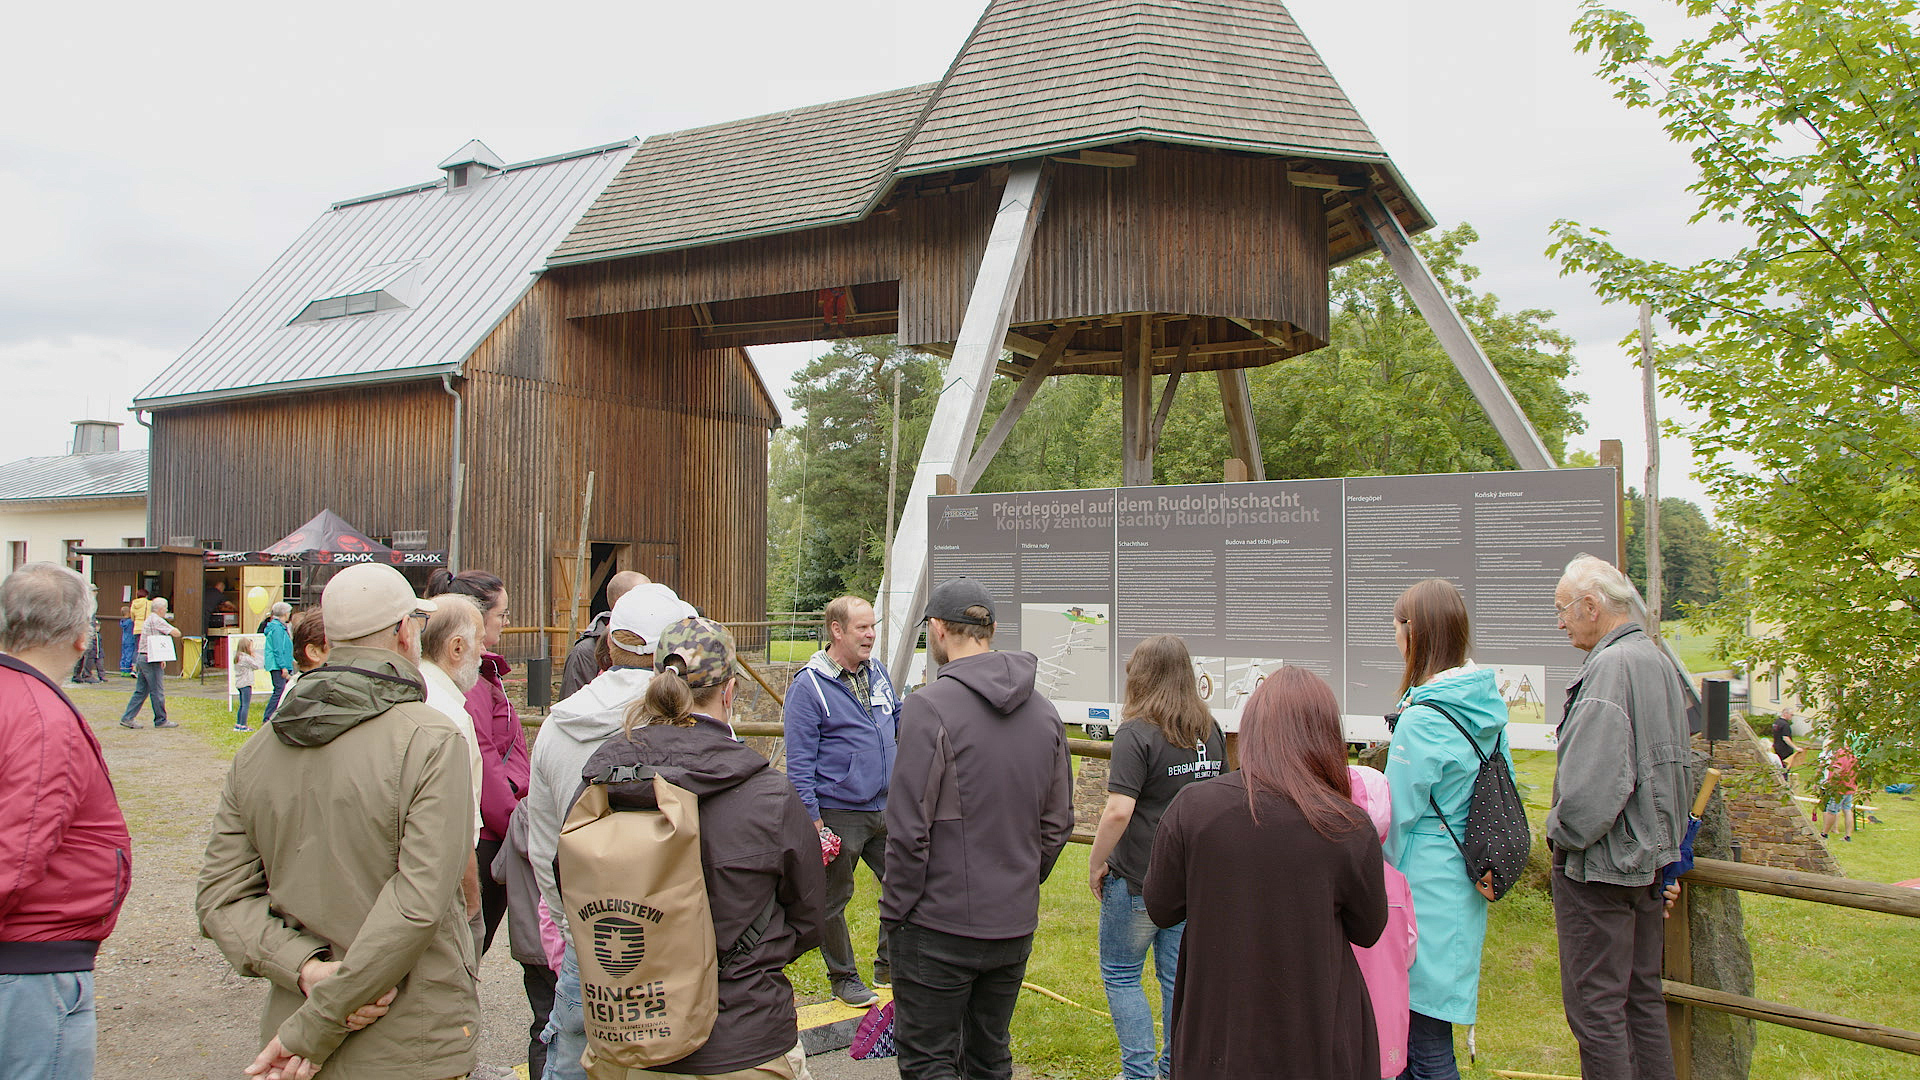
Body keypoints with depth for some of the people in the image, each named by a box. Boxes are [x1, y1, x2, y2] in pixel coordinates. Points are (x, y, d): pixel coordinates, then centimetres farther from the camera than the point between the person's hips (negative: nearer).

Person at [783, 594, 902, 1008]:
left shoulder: (877, 671, 7)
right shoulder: (808, 686, -14)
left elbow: (900, 720, 26)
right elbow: (799, 762, -14)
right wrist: (812, 820, -17)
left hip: (884, 808, 6)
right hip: (838, 814, -6)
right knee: (833, 900, 8)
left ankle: (889, 966, 32)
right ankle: (844, 978, 27)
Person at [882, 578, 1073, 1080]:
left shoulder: (931, 706, -16)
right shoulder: (1043, 710, 6)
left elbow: (909, 829, -17)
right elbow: (1058, 822, 11)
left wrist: (893, 912, -7)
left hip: (939, 927, -6)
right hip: (1015, 926, 7)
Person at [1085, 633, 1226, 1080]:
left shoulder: (1137, 733, -18)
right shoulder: (1210, 730, 5)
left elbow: (1118, 811, -25)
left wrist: (1095, 864, -12)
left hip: (1137, 880, -6)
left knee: (1120, 974, 9)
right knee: (1178, 974, 15)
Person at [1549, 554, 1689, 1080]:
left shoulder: (1610, 667, -21)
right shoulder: (1658, 661, 10)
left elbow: (1592, 782, -27)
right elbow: (1676, 766, 19)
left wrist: (1562, 835, -11)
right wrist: (1666, 842, 21)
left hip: (1600, 865, -10)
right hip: (1648, 859, 10)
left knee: (1595, 1007, -1)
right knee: (1643, 994, 18)